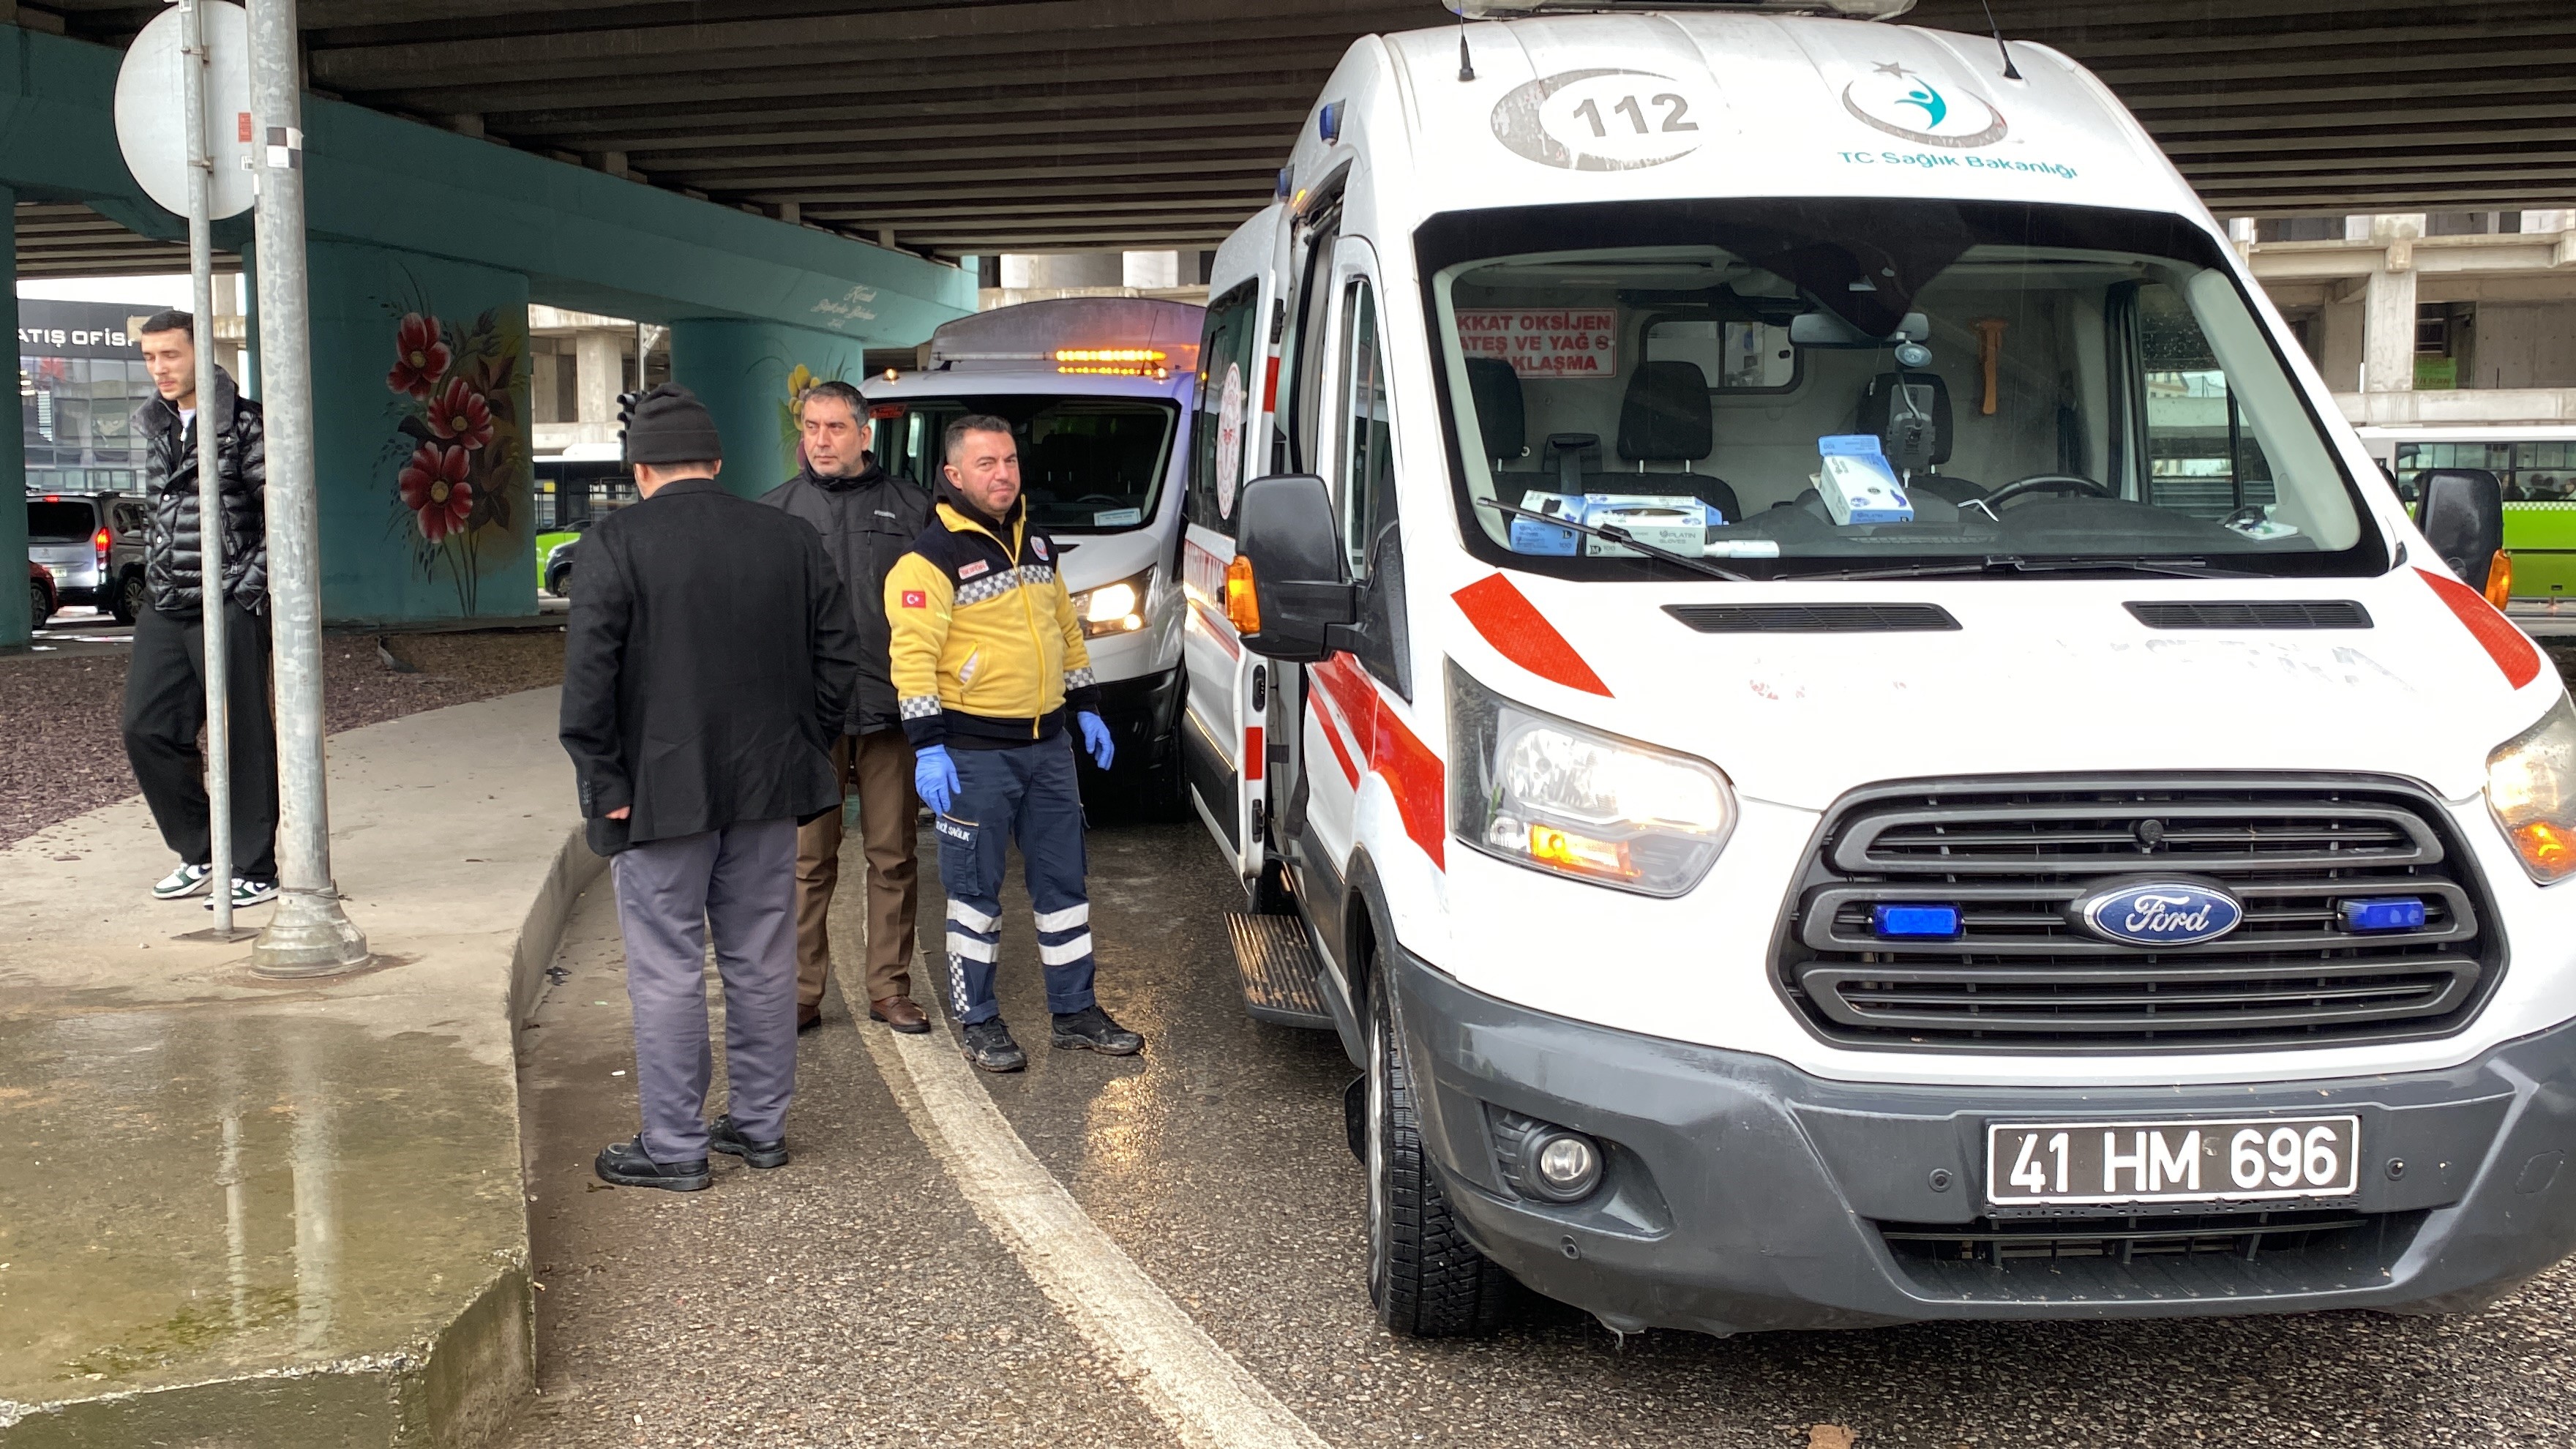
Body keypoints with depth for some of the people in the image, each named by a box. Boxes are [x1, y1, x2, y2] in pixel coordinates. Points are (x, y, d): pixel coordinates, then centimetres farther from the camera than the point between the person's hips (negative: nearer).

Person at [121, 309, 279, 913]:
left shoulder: (242, 423, -7)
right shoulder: (152, 426, 13)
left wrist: (252, 586, -12)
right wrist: (155, 578, 15)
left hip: (228, 607, -7)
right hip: (164, 608, 7)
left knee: (244, 737, -2)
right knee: (146, 730, 5)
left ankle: (253, 870, 6)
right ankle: (200, 852, 20)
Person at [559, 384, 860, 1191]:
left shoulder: (617, 542, -9)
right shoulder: (790, 540, 6)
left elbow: (588, 675, -14)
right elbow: (838, 660, 8)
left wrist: (606, 786, -9)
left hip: (662, 792, -5)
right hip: (767, 788, 5)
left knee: (667, 971, 2)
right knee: (762, 960, 13)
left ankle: (674, 1147, 8)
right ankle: (761, 1125, 24)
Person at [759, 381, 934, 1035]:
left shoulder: (910, 508, 8)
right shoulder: (776, 510, 8)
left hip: (890, 710, 0)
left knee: (894, 856, 5)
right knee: (808, 858, 3)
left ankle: (891, 988, 14)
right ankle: (802, 991, 11)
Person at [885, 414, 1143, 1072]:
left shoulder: (1036, 544, 13)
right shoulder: (931, 557, -11)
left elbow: (1067, 632, 22)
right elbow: (913, 654, -16)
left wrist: (1086, 707, 18)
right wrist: (927, 746, -21)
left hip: (1047, 745, 7)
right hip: (974, 754, -7)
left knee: (1062, 880, 11)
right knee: (976, 890, 3)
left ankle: (1075, 1011, 21)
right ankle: (979, 1022, 13)